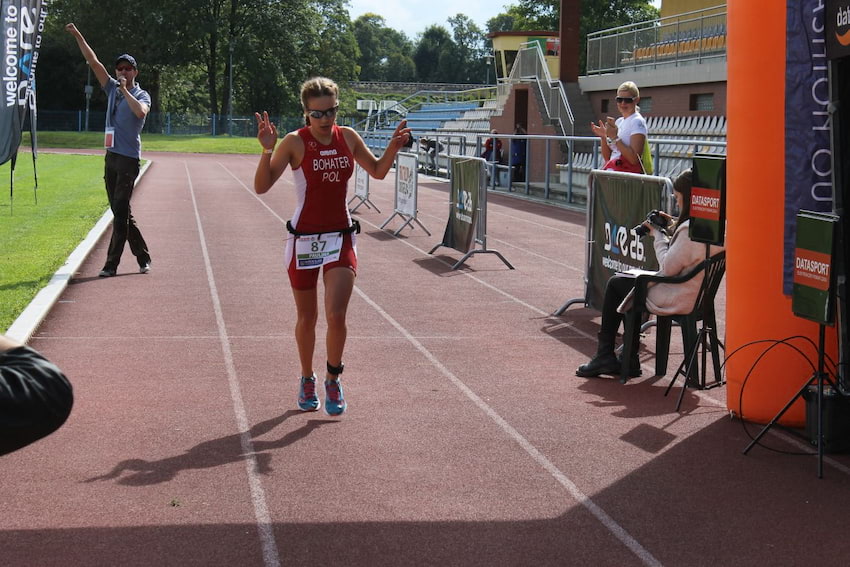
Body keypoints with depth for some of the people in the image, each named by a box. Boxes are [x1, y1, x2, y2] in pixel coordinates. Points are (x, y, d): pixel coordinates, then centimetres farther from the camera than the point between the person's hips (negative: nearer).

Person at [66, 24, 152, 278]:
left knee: (120, 211, -9)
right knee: (120, 211, 9)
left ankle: (112, 263, -9)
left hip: (129, 159, -7)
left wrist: (125, 90, -20)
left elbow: (141, 112, -26)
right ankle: (143, 257, 18)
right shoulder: (112, 88, 14)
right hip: (111, 156, 7)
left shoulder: (141, 95, -2)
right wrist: (77, 36, 8)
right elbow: (93, 61, 12)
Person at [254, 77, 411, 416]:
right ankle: (307, 379, 32)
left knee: (336, 315, -11)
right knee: (307, 318, 10)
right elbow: (262, 187, -15)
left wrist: (393, 146, -1)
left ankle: (333, 380, 11)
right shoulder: (295, 143, -11)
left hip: (340, 237, 2)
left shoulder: (348, 138, 1)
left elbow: (377, 171, 16)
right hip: (304, 238, -2)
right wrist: (267, 150, -29)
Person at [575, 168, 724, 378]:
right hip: (698, 296, 10)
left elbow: (668, 268, -21)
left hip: (676, 300, -10)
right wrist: (674, 228, 7)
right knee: (623, 281, 24)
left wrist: (658, 235, -9)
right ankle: (630, 360, 22)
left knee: (615, 283, 11)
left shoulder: (690, 229, -27)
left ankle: (604, 356, 21)